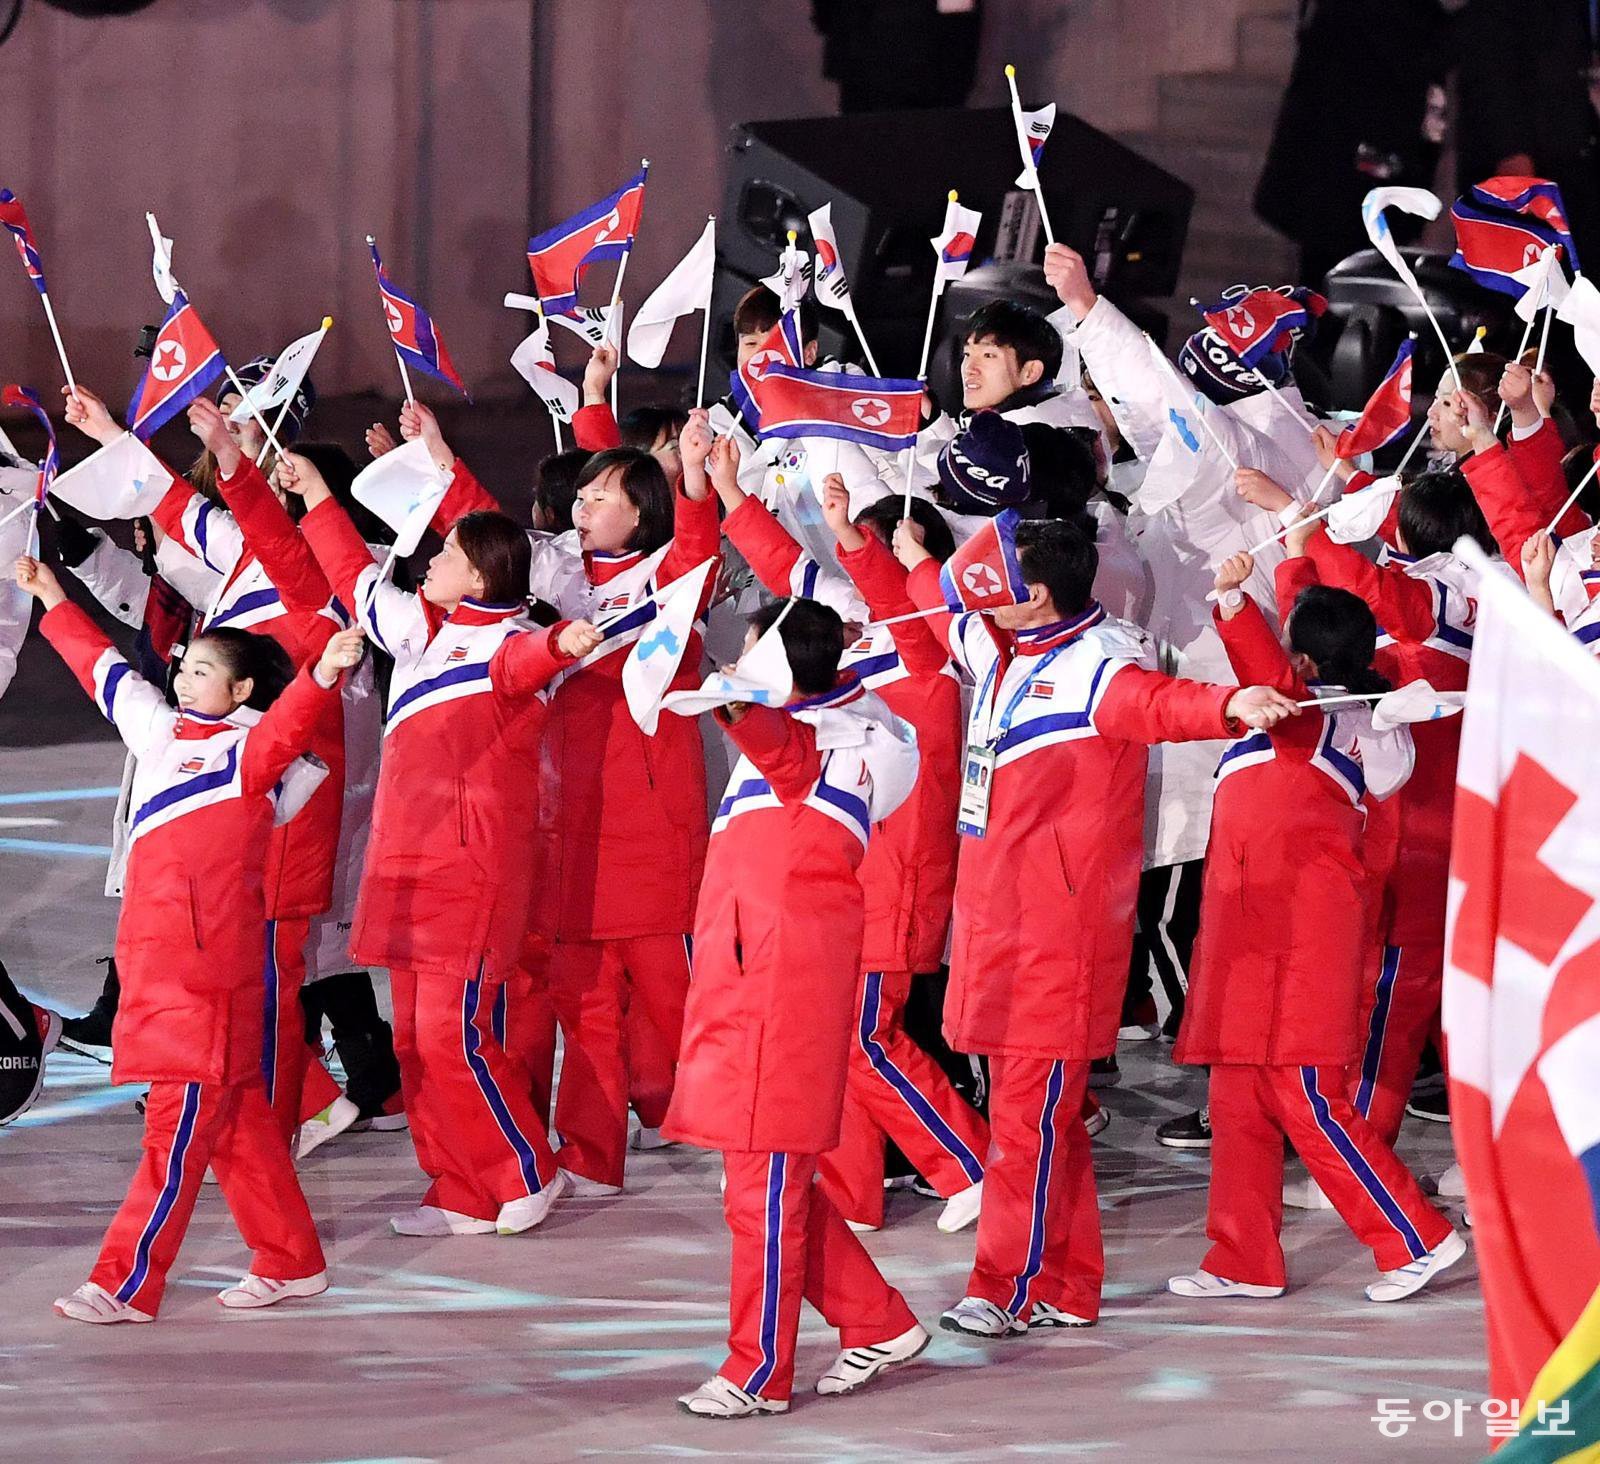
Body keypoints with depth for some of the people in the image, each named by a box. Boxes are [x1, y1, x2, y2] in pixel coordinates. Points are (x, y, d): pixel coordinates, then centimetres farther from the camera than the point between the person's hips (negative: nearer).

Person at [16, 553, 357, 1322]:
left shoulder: (251, 749, -4)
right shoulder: (162, 732, 18)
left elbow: (286, 725, -26)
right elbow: (104, 668, 32)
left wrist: (321, 677, -46)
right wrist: (54, 603, 41)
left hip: (211, 952, -8)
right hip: (155, 948, 8)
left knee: (185, 1117, -6)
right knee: (235, 1113, 12)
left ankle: (128, 1282, -8)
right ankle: (291, 1263, 18)